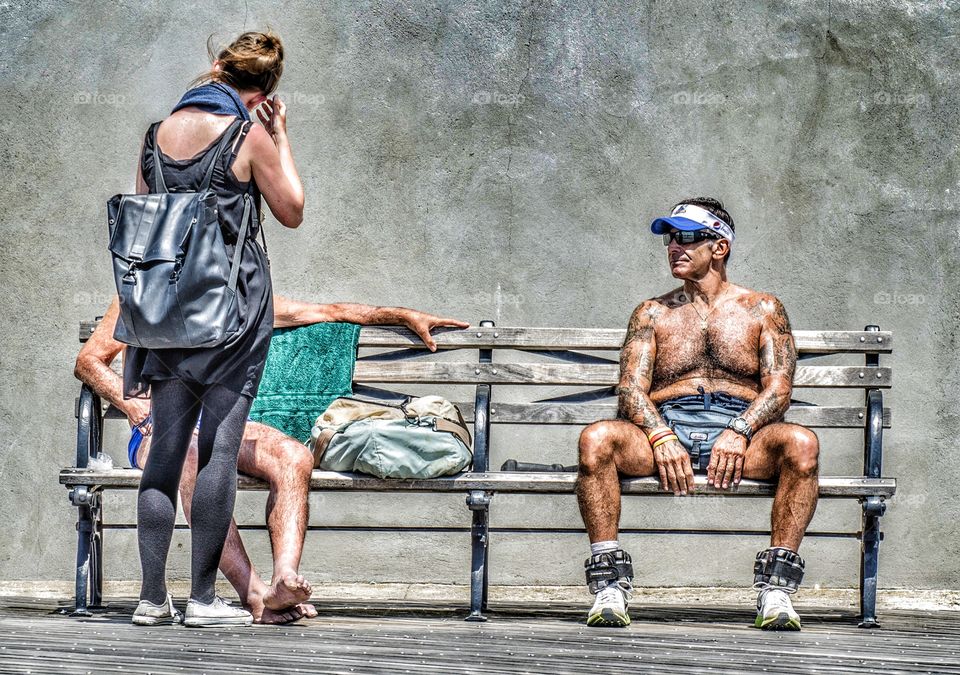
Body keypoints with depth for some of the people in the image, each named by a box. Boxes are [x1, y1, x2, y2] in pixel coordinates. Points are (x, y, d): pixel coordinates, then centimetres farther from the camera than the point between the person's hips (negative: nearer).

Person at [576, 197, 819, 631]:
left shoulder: (762, 310, 16)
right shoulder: (652, 314, 19)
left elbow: (779, 387, 3)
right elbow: (631, 388, 6)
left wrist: (739, 432, -18)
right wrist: (660, 437, -16)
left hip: (739, 435, -1)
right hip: (666, 428, 1)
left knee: (801, 443, -34)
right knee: (596, 439, -31)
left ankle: (776, 591, -32)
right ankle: (610, 589, -31)